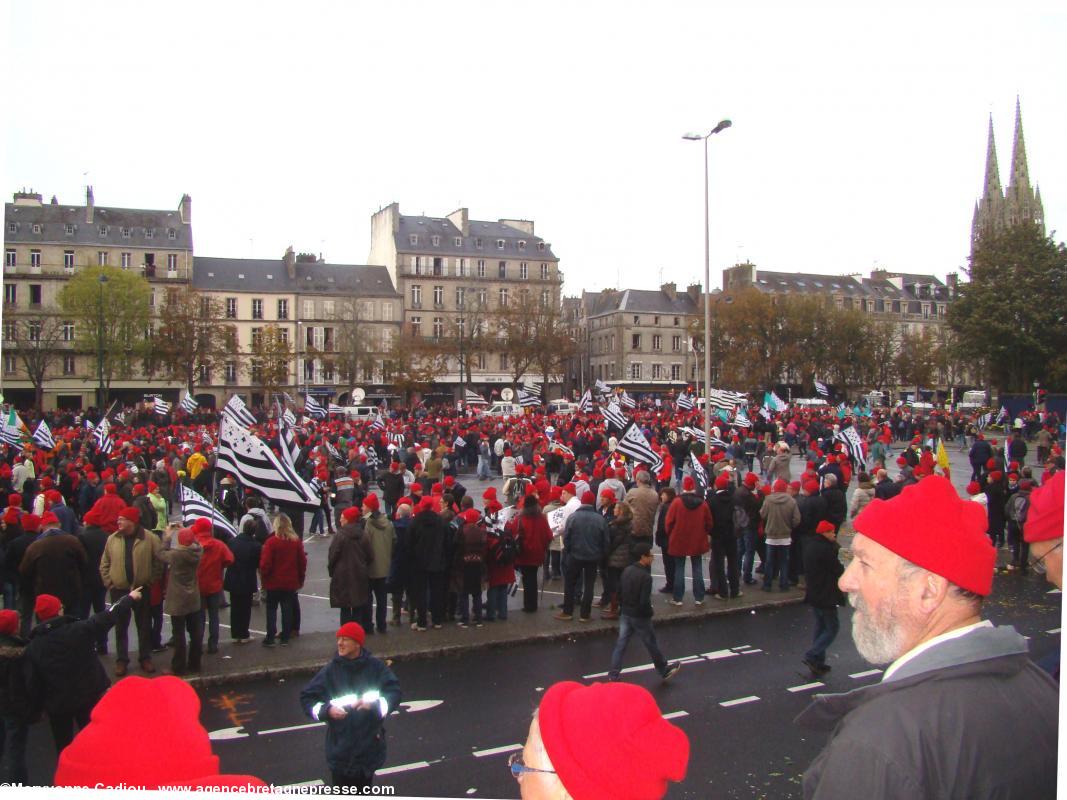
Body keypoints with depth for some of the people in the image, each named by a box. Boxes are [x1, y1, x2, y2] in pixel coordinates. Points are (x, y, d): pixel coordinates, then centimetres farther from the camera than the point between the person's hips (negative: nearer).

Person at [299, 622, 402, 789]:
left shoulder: (376, 667, -4)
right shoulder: (331, 670, -5)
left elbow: (395, 693, -6)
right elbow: (306, 697, -1)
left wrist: (373, 704, -22)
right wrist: (326, 710, -17)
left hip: (369, 746, 1)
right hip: (340, 749, -1)